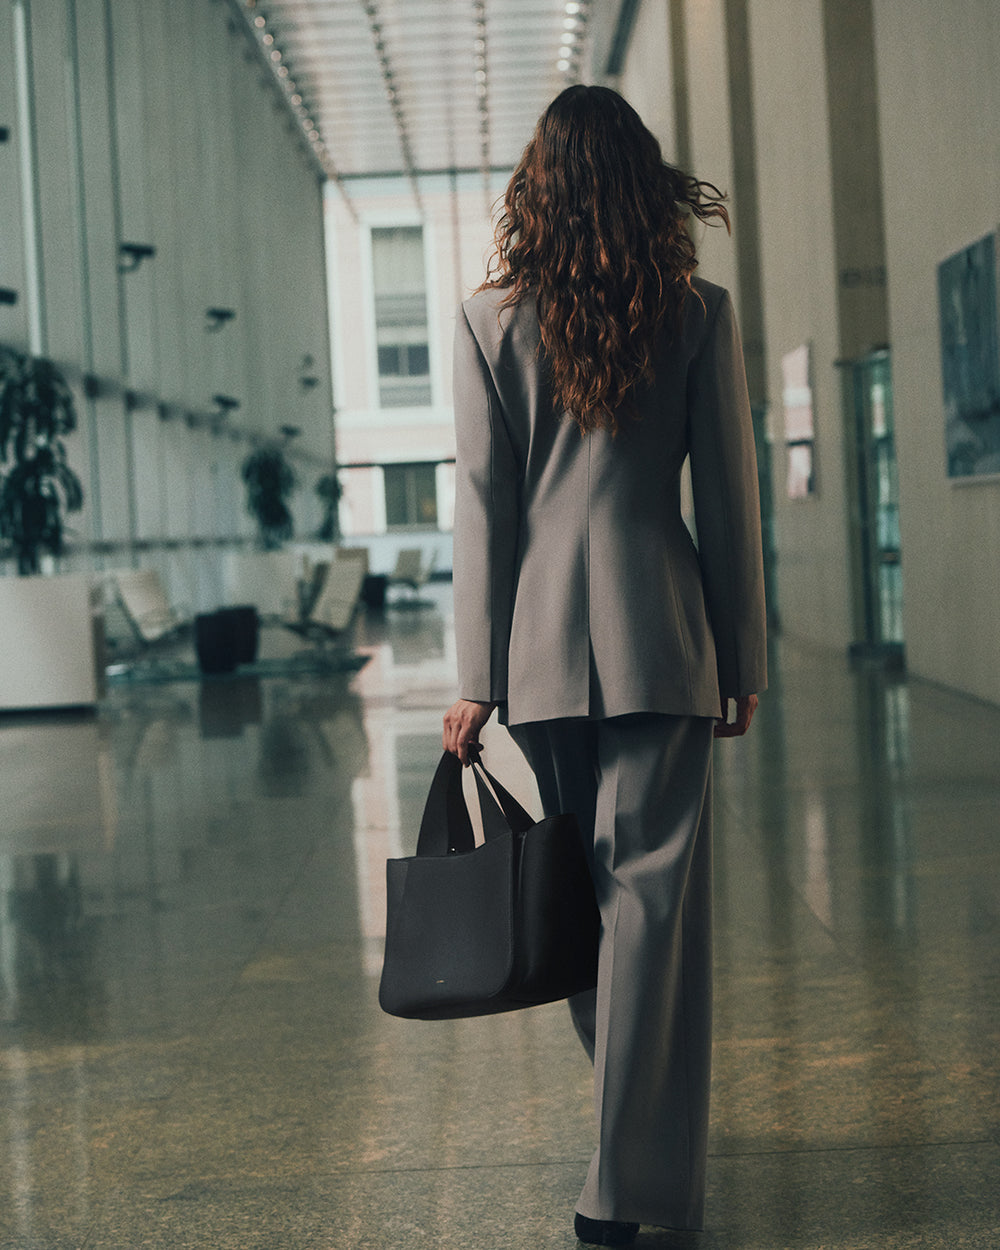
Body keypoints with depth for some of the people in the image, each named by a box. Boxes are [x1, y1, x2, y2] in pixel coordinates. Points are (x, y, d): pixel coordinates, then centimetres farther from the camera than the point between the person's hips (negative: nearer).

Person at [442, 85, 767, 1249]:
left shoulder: (490, 318, 1)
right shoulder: (696, 312, 0)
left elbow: (481, 499, 0)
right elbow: (727, 494, 1)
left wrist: (477, 674, 2)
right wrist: (744, 656, 8)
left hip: (543, 635, 2)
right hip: (659, 628, -2)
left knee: (580, 880, 16)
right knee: (655, 889, -1)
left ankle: (637, 1113, 32)